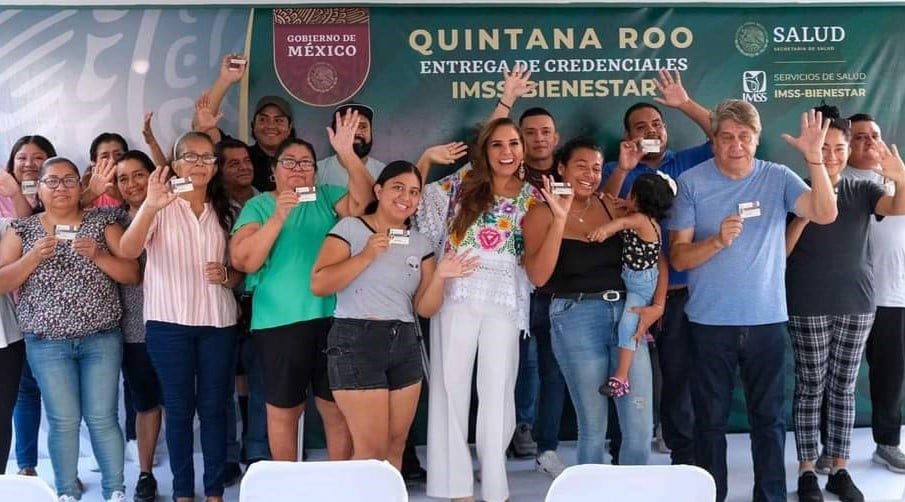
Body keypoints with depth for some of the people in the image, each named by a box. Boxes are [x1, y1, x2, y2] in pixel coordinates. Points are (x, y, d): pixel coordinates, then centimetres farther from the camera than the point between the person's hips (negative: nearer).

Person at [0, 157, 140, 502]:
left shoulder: (103, 223, 4)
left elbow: (133, 275, 0)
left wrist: (97, 255, -16)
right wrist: (34, 256, -15)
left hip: (102, 339, 0)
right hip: (47, 343, 1)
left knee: (102, 418, 0)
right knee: (63, 420, 2)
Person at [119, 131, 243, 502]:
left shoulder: (224, 211, 10)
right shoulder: (161, 207, -2)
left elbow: (240, 269, 17)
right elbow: (128, 251, -20)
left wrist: (226, 275, -8)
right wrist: (149, 207, -37)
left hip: (218, 322, 3)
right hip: (169, 322, -3)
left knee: (214, 407, 6)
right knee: (179, 409, 3)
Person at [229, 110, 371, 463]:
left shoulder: (327, 197, 9)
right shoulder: (258, 205, 4)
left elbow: (362, 202, -11)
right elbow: (243, 260, -9)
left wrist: (347, 154, -22)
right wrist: (278, 216, -19)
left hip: (331, 318, 2)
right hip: (279, 321, -1)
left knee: (339, 408, 9)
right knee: (283, 409, 10)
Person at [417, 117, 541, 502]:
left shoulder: (532, 197, 8)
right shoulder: (461, 183, 6)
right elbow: (416, 200, 6)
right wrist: (426, 159, -4)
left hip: (505, 301, 1)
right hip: (455, 295, 0)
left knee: (498, 388, 4)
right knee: (451, 384, 2)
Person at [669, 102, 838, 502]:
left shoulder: (778, 178, 0)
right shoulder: (692, 183, -5)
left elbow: (825, 214, -15)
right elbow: (678, 258, -6)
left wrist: (815, 158, -24)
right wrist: (717, 241, -24)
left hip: (767, 320, 1)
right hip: (710, 322, -1)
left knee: (769, 416, 12)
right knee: (710, 418, 10)